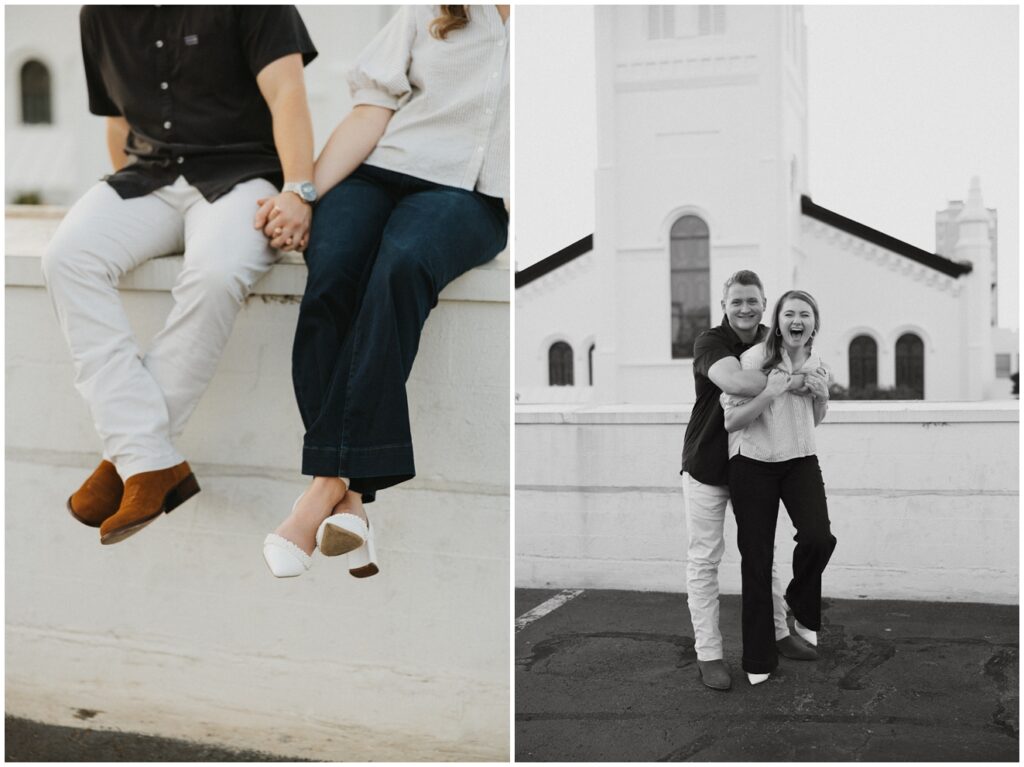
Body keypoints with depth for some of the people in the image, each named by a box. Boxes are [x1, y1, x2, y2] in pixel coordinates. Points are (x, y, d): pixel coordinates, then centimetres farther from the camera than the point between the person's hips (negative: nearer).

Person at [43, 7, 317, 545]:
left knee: (216, 273, -37)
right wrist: (131, 211, 13)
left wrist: (298, 190, -23)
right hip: (149, 177, 5)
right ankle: (150, 464, -29)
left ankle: (127, 457, -22)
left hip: (241, 172, -5)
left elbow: (286, 93, -11)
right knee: (67, 257, -25)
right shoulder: (99, 15, 14)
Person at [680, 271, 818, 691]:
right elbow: (736, 381, -40)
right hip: (707, 468, -6)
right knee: (704, 560, 0)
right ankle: (708, 653, 7)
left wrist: (814, 381, -5)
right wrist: (790, 381, -30)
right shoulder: (710, 342, -18)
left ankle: (777, 633, 32)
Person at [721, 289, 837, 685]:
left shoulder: (817, 363, 4)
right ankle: (758, 659, 15)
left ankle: (803, 611, 11)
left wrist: (822, 394, -3)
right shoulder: (755, 358, -14)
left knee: (818, 537, -20)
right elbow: (732, 422, -15)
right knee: (756, 558, 0)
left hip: (800, 461, 4)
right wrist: (770, 391, -27)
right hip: (753, 464, -3)